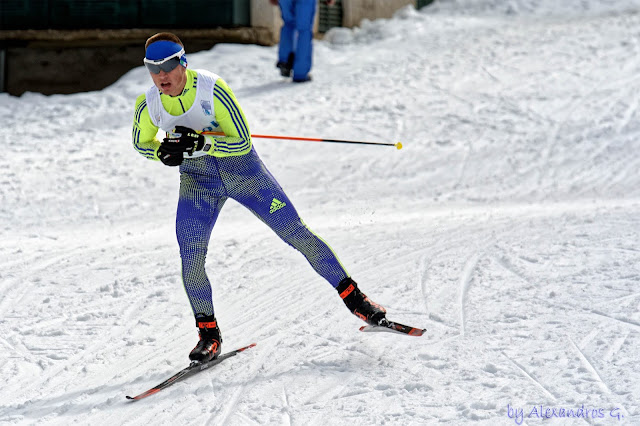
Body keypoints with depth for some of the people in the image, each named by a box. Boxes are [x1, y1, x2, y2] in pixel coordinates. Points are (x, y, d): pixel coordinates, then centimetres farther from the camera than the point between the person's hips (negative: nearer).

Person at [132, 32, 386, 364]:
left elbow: (243, 142, -22)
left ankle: (353, 297, 11)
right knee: (190, 258, -13)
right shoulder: (147, 106, -14)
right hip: (198, 182, 2)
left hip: (243, 171, -2)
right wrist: (162, 151, -17)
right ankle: (208, 332, 7)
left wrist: (199, 143, -34)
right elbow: (141, 143, 5)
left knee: (296, 233, -2)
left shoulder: (212, 90, -26)